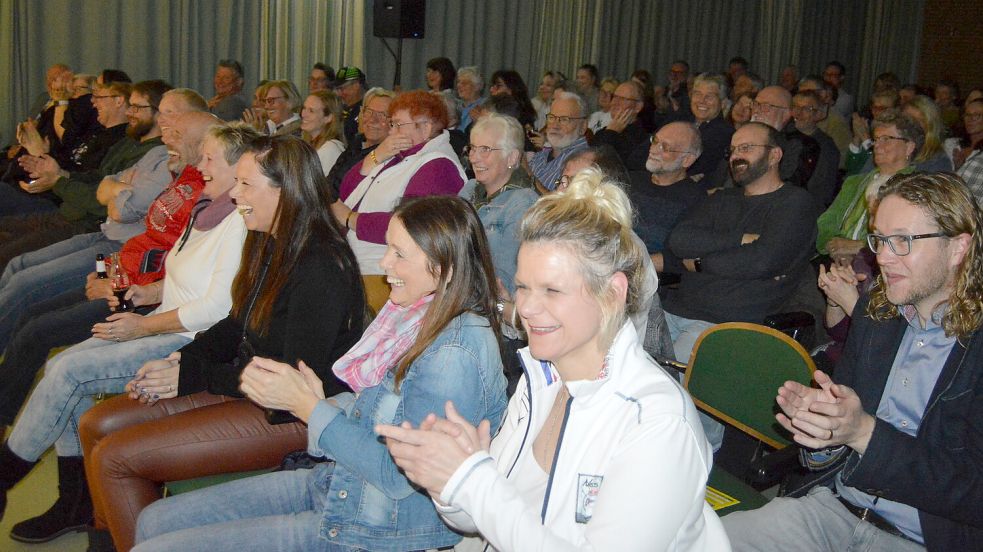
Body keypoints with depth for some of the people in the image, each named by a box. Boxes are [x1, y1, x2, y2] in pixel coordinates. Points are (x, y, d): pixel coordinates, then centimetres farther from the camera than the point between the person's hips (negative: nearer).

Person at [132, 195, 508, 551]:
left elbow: (399, 476, -24)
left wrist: (306, 405, -18)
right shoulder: (417, 318, 5)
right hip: (335, 483, 9)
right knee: (154, 521, 11)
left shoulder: (456, 352, -24)